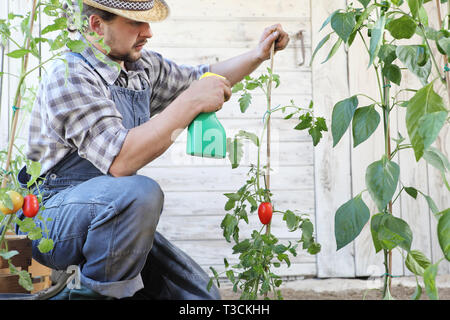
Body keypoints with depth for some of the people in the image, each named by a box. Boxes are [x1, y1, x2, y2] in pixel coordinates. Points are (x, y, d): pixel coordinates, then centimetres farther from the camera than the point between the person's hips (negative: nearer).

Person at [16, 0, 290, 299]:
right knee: (141, 192, -38)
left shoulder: (143, 66, 6)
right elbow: (120, 161, -32)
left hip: (118, 217, 8)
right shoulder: (70, 76, -19)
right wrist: (191, 102, -29)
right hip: (54, 219, -7)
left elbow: (205, 77, 24)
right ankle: (94, 293, -16)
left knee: (203, 294, 0)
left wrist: (258, 55, 10)